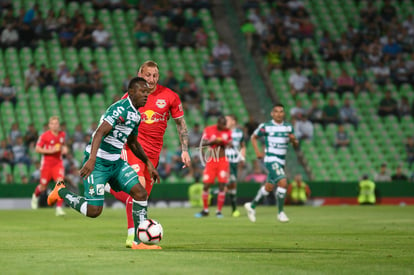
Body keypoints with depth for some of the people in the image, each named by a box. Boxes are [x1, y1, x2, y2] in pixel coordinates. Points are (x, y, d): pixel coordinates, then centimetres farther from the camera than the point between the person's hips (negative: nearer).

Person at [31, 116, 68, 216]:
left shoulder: (62, 134, 4)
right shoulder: (44, 136, -10)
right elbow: (37, 149, -9)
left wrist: (64, 148, 2)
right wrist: (50, 151, -21)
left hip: (58, 163, 2)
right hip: (47, 163, -2)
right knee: (43, 187, 9)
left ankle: (59, 208, -18)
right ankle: (35, 196, 47)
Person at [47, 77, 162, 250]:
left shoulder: (136, 115, 11)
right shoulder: (120, 109, -19)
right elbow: (100, 133, -30)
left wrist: (148, 163, 25)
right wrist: (92, 159, -41)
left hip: (116, 162, 9)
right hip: (98, 162, -9)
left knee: (140, 193, -6)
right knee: (94, 211, -10)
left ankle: (138, 242, 1)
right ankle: (61, 191, 15)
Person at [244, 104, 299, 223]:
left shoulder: (288, 127, 7)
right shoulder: (266, 126, -5)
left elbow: (296, 145, 12)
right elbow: (254, 137, 9)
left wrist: (294, 140, -10)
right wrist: (257, 151, -4)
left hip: (281, 161, 6)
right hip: (271, 159, -6)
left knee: (268, 187, 13)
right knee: (283, 182, -21)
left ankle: (252, 206, 33)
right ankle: (280, 212, -12)